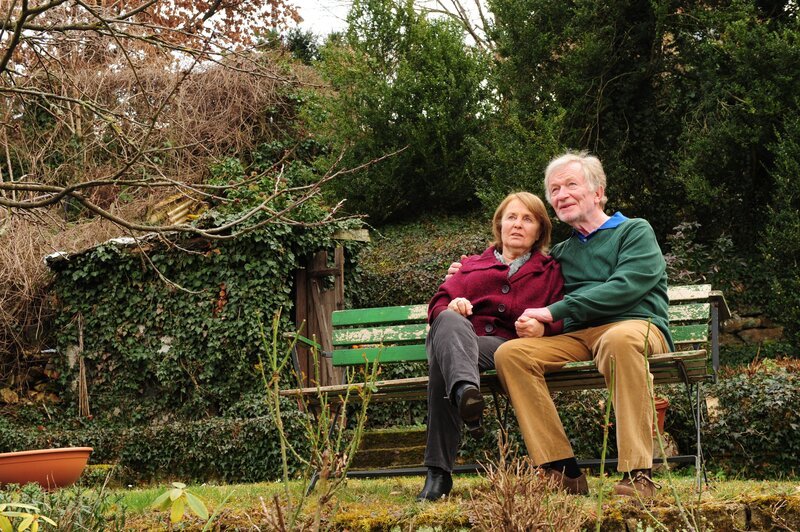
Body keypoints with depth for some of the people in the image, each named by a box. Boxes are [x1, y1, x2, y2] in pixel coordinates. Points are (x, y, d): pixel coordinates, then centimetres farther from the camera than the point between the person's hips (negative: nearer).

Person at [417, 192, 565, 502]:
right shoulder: (471, 266, 34)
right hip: (454, 338, 2)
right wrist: (449, 307, -6)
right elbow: (437, 304, 21)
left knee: (441, 363, -39)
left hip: (502, 346, -2)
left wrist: (544, 326, -14)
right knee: (449, 322, -41)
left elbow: (562, 317, 12)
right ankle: (464, 389, -72)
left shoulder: (550, 272, 28)